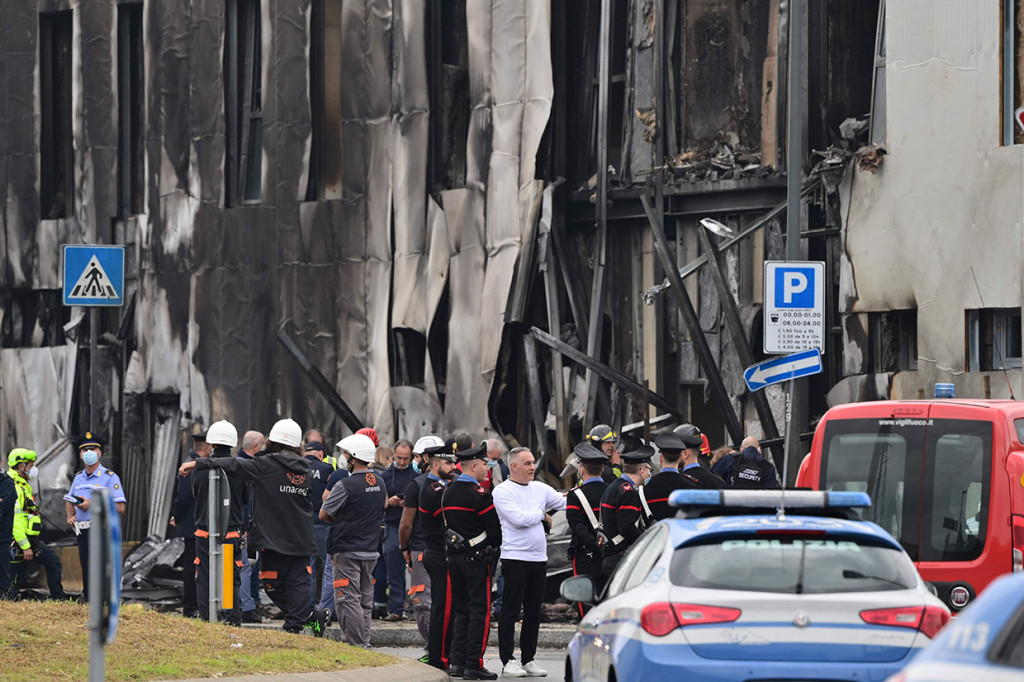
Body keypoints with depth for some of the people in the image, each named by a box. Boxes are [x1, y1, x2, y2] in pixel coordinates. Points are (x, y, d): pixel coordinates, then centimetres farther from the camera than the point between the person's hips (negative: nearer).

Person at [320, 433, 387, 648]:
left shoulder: (346, 485, -16)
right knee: (365, 601, 13)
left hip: (347, 550, -7)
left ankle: (356, 645, -8)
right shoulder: (380, 483, 8)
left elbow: (323, 515, -9)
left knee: (348, 600, -5)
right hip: (370, 550, 7)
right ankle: (365, 643, 15)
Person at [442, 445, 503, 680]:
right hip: (476, 559, -8)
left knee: (461, 610, 13)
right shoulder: (479, 494, -14)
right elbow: (494, 528, -11)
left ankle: (458, 662, 10)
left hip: (454, 556, 8)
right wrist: (493, 548, 7)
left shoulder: (448, 492, 10)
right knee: (480, 611, -3)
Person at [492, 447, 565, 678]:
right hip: (515, 557, -6)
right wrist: (542, 515, -3)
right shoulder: (502, 491, -7)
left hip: (539, 558, 6)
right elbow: (518, 518, -17)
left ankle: (528, 659, 17)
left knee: (533, 612, 10)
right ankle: (508, 661, -2)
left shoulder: (540, 489, 13)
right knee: (510, 611, -4)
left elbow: (564, 502, 11)